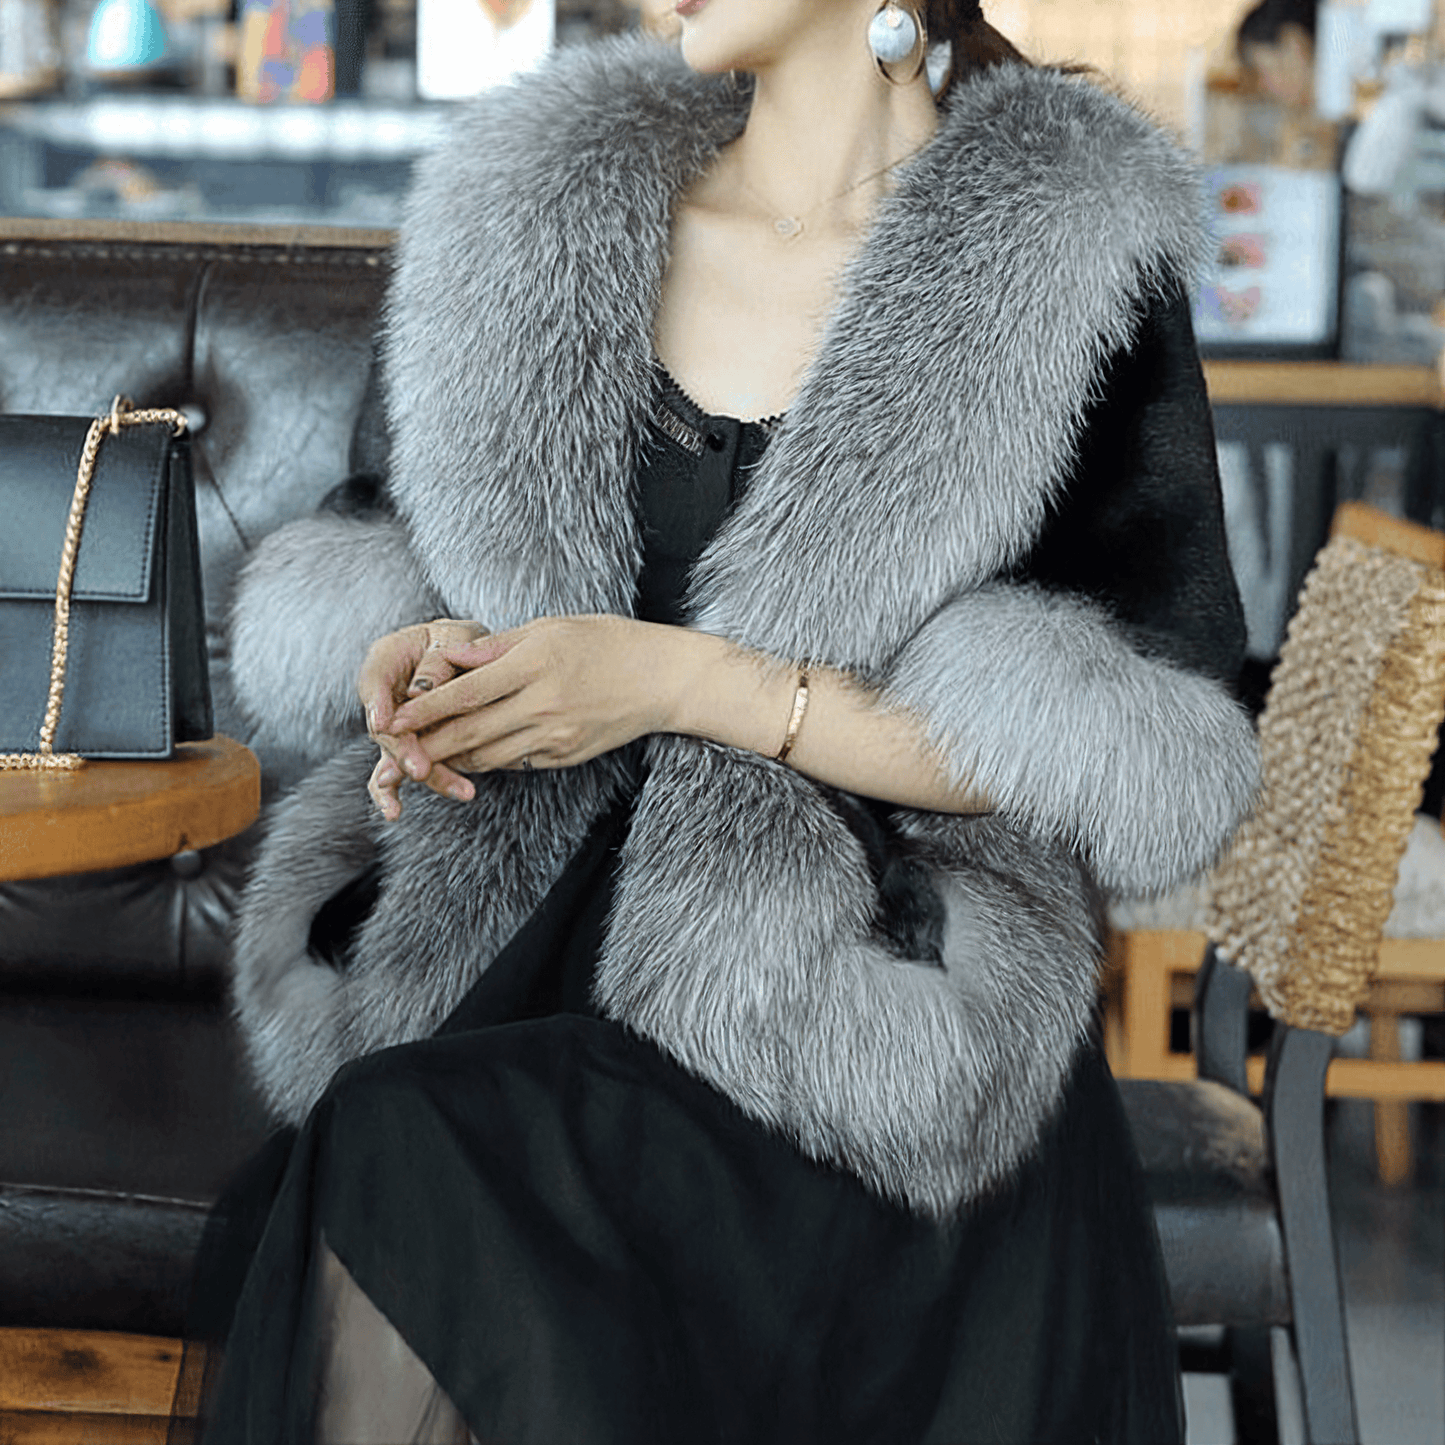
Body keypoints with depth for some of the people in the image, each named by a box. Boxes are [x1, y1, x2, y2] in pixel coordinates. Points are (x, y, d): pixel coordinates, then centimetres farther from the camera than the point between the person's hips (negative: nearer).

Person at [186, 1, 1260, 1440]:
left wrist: (689, 683, -14)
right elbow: (361, 571, 21)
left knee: (403, 1176, -29)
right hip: (527, 966, 4)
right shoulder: (537, 212, 12)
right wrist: (411, 654, -5)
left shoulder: (1071, 262, -2)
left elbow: (1141, 757, -8)